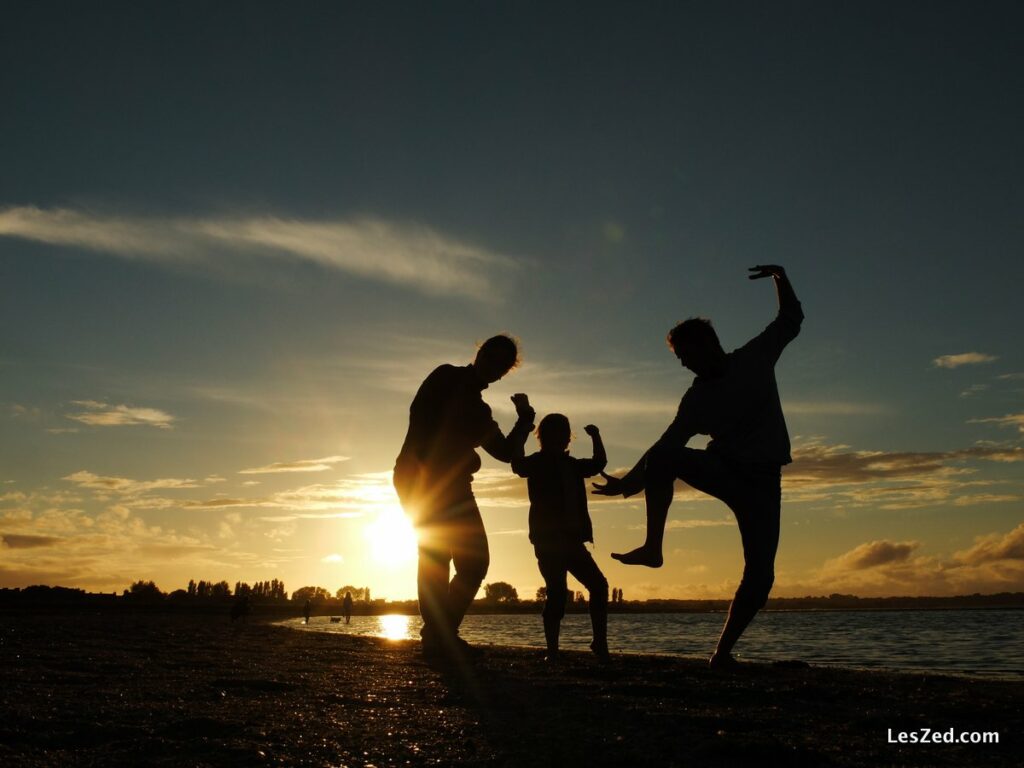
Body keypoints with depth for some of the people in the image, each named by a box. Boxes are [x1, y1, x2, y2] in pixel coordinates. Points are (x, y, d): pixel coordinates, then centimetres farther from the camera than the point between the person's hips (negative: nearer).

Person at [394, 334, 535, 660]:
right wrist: (427, 467, -22)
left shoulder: (478, 409, 23)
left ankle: (442, 635, 7)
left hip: (453, 487, 8)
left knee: (475, 560, 1)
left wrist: (525, 417, 10)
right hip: (421, 479, -8)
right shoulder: (446, 378, 3)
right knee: (435, 555, -15)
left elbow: (507, 452, 21)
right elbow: (418, 414, -13)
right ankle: (438, 636, -10)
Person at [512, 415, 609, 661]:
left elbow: (598, 463, 26)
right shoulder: (537, 463, -2)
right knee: (557, 593, -12)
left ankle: (600, 643, 11)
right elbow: (517, 464, -23)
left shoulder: (571, 465, 17)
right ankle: (552, 652, -6)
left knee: (598, 584, 3)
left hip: (571, 540, 7)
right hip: (548, 540, -7)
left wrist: (595, 437, 14)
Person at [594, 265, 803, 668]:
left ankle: (723, 650, 0)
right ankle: (652, 547, -27)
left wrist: (780, 278, -2)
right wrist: (628, 481, -3)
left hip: (762, 479, -1)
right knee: (662, 457, -28)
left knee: (760, 575, -12)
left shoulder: (755, 357, 2)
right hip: (723, 469, 1)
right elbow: (668, 443, 4)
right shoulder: (696, 399, 4)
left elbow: (791, 320, 11)